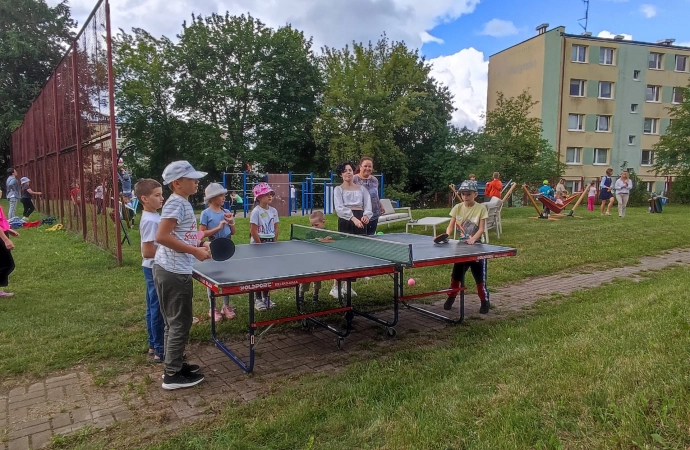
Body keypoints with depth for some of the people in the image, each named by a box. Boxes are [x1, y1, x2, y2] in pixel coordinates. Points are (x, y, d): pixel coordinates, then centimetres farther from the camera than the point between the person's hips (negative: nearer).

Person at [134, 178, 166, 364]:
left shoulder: (152, 217, 9)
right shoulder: (151, 221, -21)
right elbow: (148, 252, -24)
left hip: (154, 269, 10)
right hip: (156, 269, -10)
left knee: (153, 308, 17)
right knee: (158, 310, -1)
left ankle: (153, 345, 28)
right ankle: (160, 350, 9)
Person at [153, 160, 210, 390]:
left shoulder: (182, 202, 14)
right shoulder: (176, 203, -16)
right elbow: (162, 236, -25)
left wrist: (198, 248, 11)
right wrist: (194, 251, -23)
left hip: (172, 270, 10)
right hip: (173, 272, -10)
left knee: (174, 322, 18)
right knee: (180, 323, -1)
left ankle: (174, 364, 30)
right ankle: (172, 375, 10)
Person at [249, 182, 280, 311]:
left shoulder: (274, 211, 5)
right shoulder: (256, 211, -13)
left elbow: (276, 229, 10)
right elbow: (253, 230, -14)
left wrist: (274, 243, 2)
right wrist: (261, 245, -14)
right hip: (258, 244, -6)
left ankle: (266, 297, 23)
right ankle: (258, 299, 11)